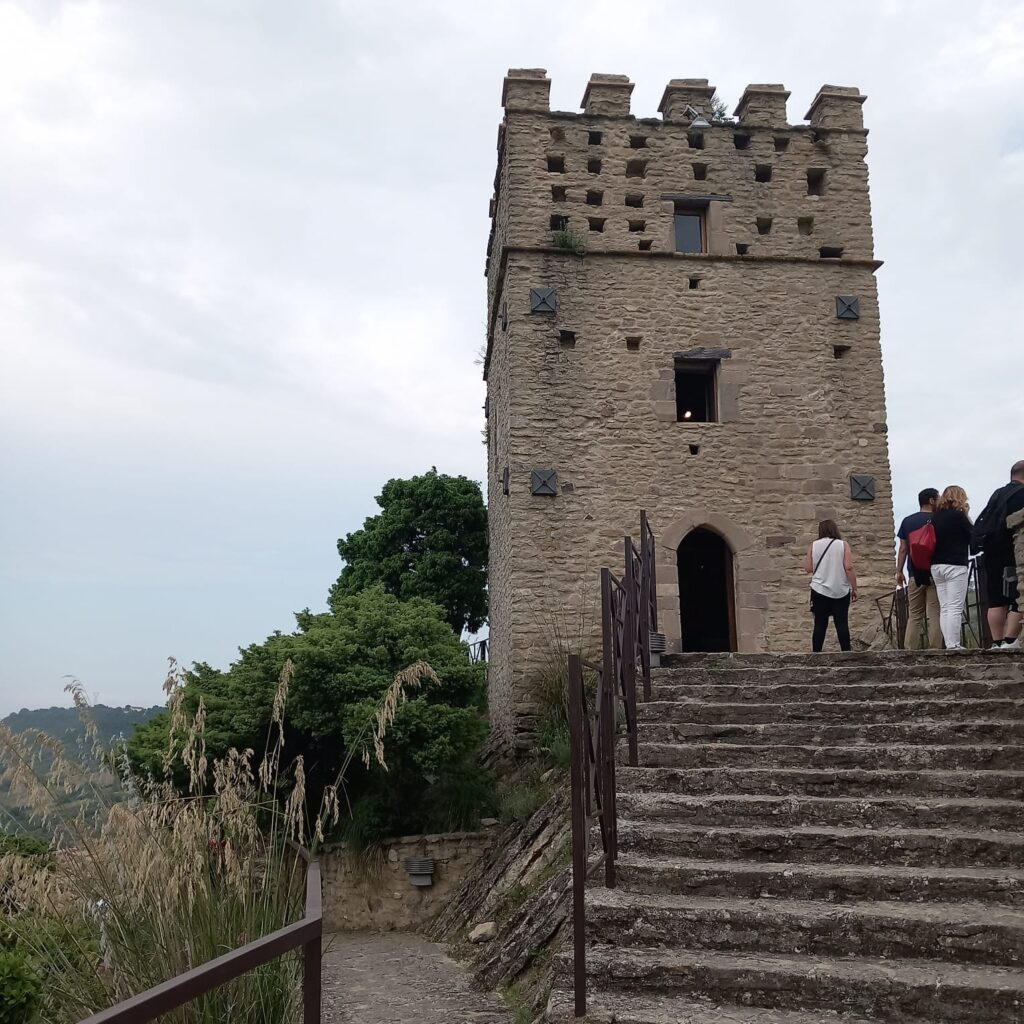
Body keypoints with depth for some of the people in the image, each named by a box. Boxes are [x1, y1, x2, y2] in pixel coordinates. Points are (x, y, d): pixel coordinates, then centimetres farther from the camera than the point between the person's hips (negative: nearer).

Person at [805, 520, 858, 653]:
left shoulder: (814, 546, 2)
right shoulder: (843, 545, -2)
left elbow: (808, 568, 2)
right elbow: (849, 568, -8)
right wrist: (854, 588, -3)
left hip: (820, 591, 1)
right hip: (841, 592, -1)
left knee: (820, 624, 4)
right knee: (842, 623, 3)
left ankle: (816, 653, 4)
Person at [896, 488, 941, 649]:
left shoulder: (907, 521, 9)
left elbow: (903, 549, 8)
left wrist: (899, 571, 12)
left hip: (914, 574, 4)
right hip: (934, 572, -4)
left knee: (914, 615, 7)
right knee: (935, 614, -2)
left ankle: (910, 650, 2)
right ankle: (935, 649, -7)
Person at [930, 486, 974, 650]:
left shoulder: (935, 516, 11)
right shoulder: (958, 515, -8)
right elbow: (974, 535, -1)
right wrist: (967, 515, 7)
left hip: (936, 566, 7)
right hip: (955, 566, -7)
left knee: (944, 608, 6)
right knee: (955, 608, -6)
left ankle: (949, 644, 5)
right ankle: (953, 645, -10)